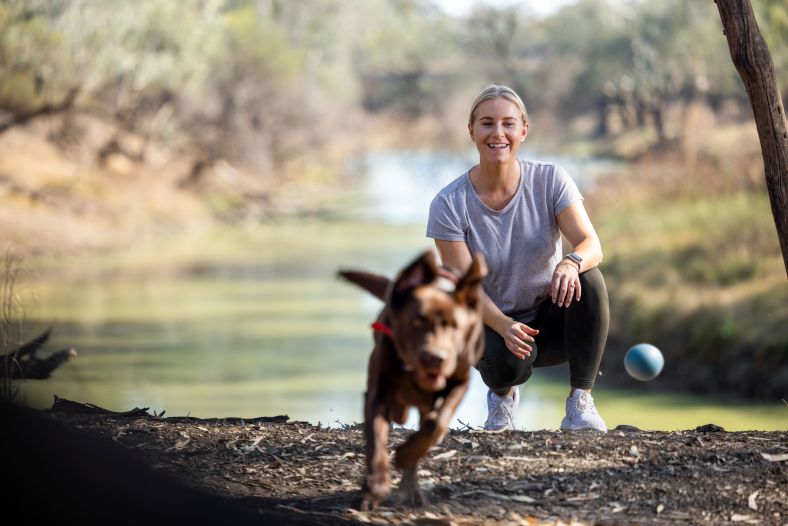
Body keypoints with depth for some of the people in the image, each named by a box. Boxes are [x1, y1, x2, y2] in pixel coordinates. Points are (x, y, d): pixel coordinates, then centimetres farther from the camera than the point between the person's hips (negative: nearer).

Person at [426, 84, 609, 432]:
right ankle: (502, 394, 5)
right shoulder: (449, 205, -13)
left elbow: (591, 244, -19)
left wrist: (571, 263, -45)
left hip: (551, 319, 2)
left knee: (588, 279, -29)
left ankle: (580, 402, -19)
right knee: (508, 362, -36)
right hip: (492, 323, -2)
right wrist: (505, 326, -35)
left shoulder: (550, 180, -9)